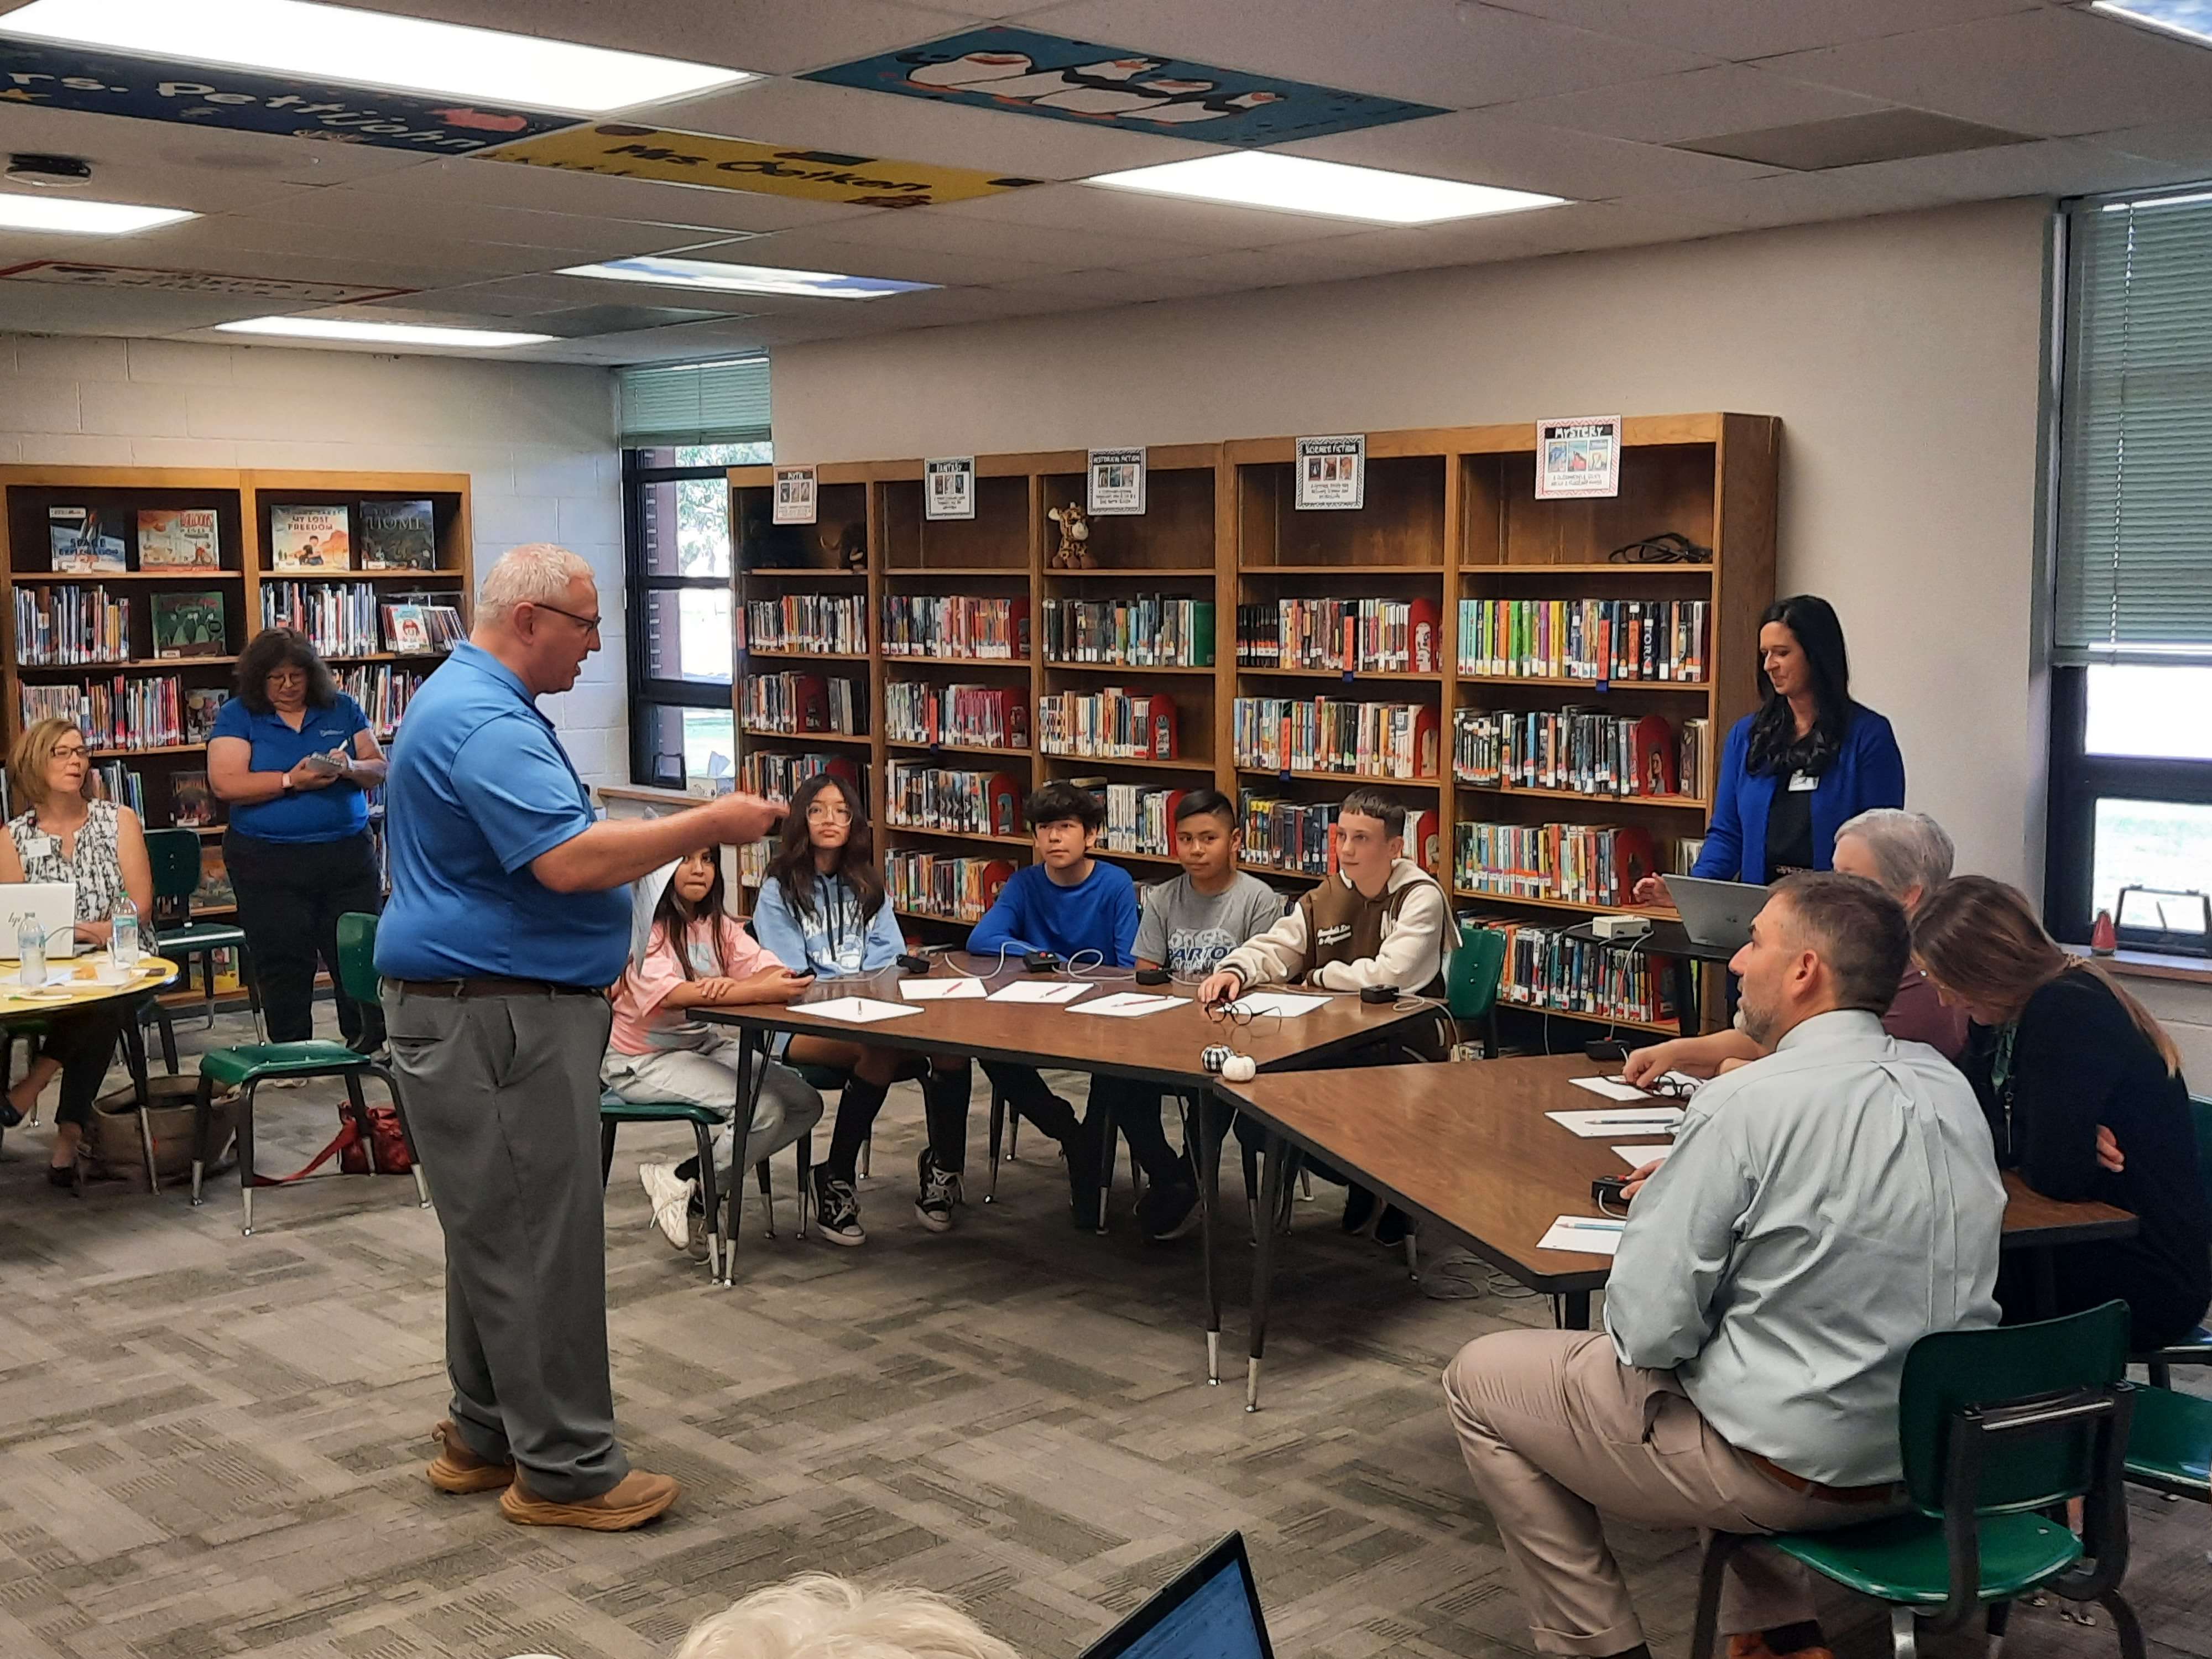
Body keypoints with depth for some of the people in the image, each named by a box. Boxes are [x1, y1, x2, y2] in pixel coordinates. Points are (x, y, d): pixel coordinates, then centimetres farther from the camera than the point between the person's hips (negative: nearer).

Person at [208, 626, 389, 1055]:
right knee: (283, 969, 4)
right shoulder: (237, 717, 1)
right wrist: (291, 781, -20)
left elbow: (379, 769, 6)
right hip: (268, 863, -2)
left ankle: (369, 1046, 13)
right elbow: (225, 784, -11)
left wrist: (350, 768, -16)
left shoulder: (342, 710, 8)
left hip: (348, 855, 2)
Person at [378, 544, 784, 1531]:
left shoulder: (476, 702, 16)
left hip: (484, 1010, 12)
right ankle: (565, 1469, 3)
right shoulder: (484, 723, -20)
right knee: (541, 1240, -5)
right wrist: (708, 825, -22)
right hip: (495, 1017, -12)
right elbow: (571, 862, -29)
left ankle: (485, 1437, 26)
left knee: (499, 1232, 17)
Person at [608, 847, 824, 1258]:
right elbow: (668, 994, -32)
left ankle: (683, 1176, 2)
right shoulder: (642, 927, -15)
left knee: (806, 1104, -6)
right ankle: (696, 1203, 1)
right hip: (643, 1059, -8)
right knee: (764, 1110, -23)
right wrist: (758, 992, -43)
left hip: (706, 1044, 8)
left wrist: (731, 986, -33)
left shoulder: (717, 925, 7)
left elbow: (769, 968, -8)